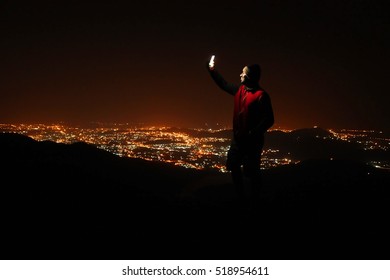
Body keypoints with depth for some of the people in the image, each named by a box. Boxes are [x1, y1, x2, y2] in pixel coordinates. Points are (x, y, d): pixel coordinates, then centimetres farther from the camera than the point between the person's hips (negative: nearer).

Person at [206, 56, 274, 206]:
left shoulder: (261, 95, -19)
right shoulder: (240, 89, 5)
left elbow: (269, 120, -21)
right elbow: (224, 84, 24)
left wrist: (252, 134, -26)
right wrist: (212, 70, 19)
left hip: (252, 141, -9)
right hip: (238, 138, 9)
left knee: (252, 172, -2)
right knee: (234, 167, 18)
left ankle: (254, 200, 13)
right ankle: (240, 197, 33)